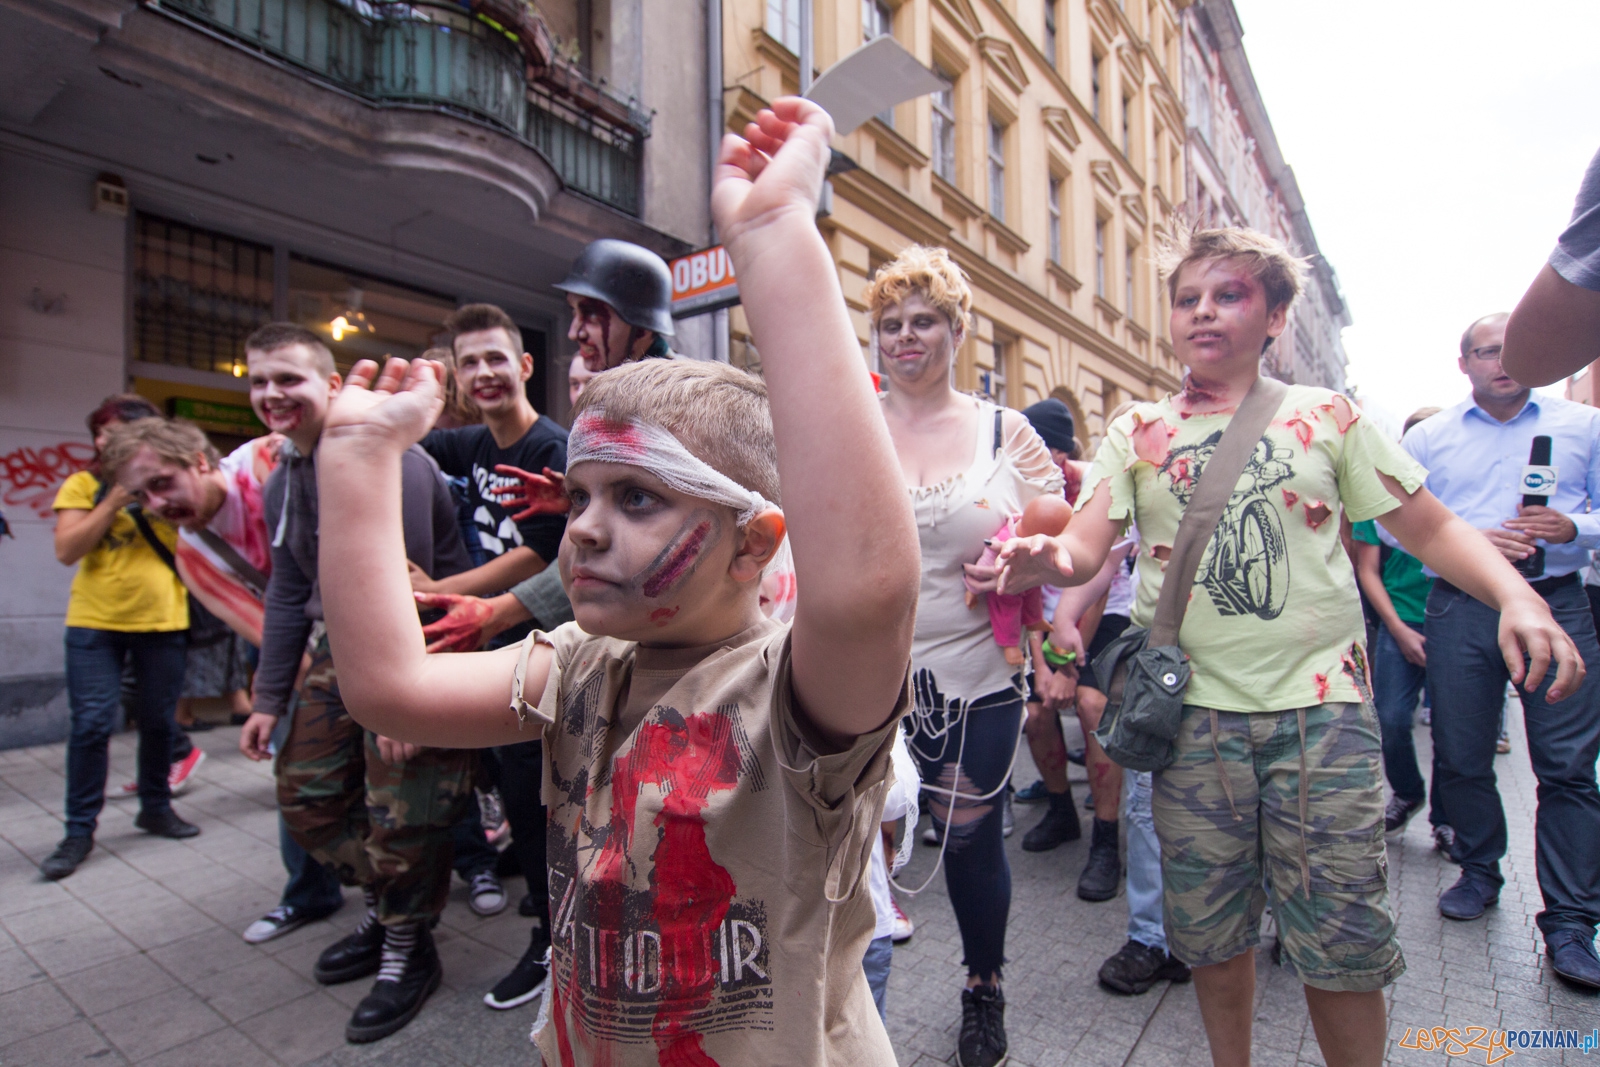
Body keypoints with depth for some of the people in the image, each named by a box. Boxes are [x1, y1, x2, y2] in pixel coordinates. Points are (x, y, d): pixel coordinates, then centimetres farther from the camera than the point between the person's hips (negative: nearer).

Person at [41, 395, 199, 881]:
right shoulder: (83, 485, 3)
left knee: (159, 721, 9)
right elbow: (66, 551, -7)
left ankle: (156, 807, 26)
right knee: (91, 724, -4)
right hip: (95, 622, -1)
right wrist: (113, 501, -14)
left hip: (162, 621, 1)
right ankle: (79, 831, 10)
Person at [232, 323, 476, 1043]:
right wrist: (269, 700, 16)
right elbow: (287, 597, 17)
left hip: (416, 647, -9)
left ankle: (408, 951, 20)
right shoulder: (281, 485, 12)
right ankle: (383, 910, 34)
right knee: (305, 792, 13)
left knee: (399, 810, -4)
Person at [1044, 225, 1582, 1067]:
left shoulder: (1327, 417, 7)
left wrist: (1517, 595, -12)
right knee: (1211, 936, 12)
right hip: (1193, 712, 1)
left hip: (1321, 706, 0)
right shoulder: (1135, 433, 5)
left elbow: (1430, 527, 6)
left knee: (1342, 946, 4)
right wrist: (1041, 555, -28)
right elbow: (1084, 549, -6)